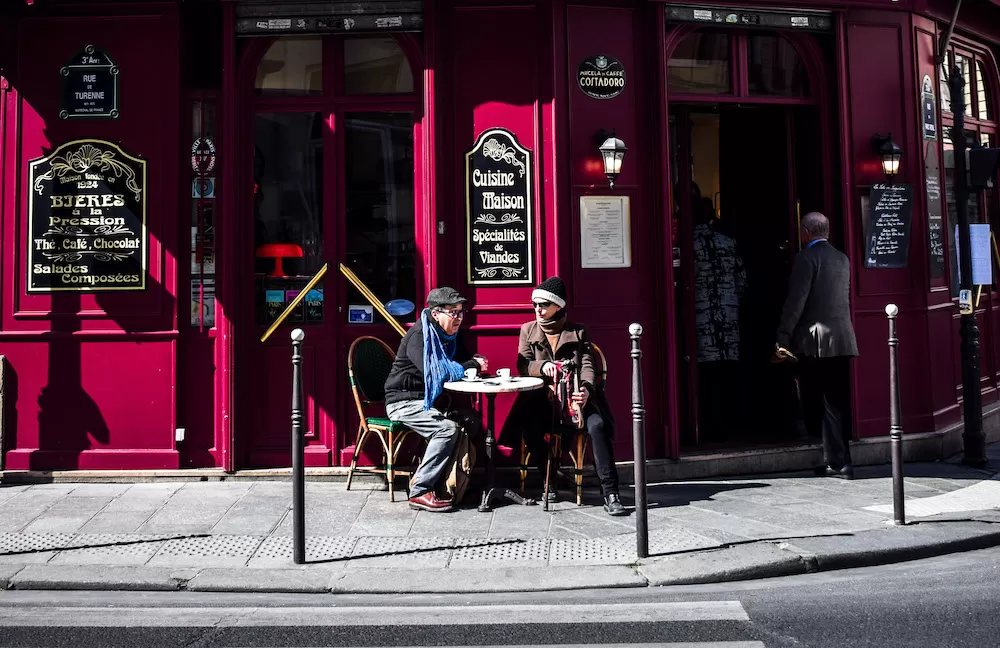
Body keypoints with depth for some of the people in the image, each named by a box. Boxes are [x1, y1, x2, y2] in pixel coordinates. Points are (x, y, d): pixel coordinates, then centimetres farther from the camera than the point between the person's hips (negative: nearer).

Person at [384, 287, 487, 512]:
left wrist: (477, 362, -8)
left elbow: (465, 359, 18)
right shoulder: (418, 335, -17)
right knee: (448, 428, -28)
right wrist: (472, 366, -17)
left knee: (469, 420, -13)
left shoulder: (449, 335, 10)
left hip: (429, 401, 8)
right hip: (404, 402, -8)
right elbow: (434, 372, -27)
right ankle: (420, 492, -22)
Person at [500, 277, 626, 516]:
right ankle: (548, 481, -7)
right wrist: (543, 366, -23)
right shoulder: (527, 330, 12)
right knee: (528, 425, -32)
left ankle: (609, 493, -26)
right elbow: (523, 365, 1)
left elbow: (587, 366, -3)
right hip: (542, 400, 1)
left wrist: (587, 389, -27)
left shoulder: (578, 332, 9)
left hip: (574, 398, -1)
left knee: (597, 425, -31)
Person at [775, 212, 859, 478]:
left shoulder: (806, 257, -7)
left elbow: (796, 301, -13)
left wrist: (783, 338, -12)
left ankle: (837, 461, 2)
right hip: (842, 339, 7)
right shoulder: (842, 259, 15)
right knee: (838, 402, 9)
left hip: (816, 340, -7)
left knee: (821, 402, 0)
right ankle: (839, 460, 14)